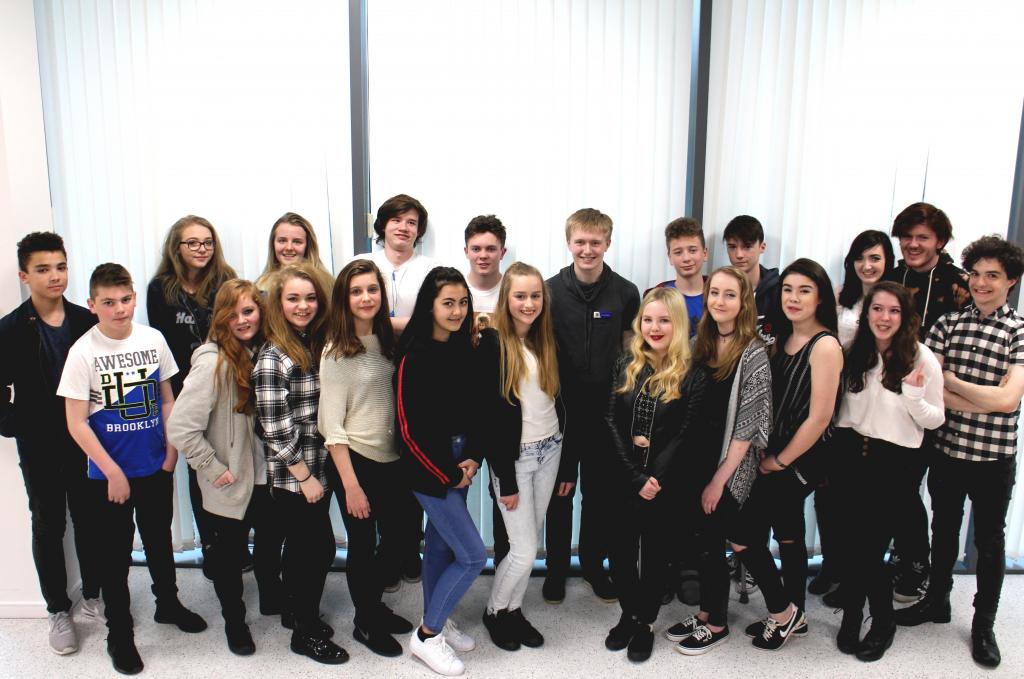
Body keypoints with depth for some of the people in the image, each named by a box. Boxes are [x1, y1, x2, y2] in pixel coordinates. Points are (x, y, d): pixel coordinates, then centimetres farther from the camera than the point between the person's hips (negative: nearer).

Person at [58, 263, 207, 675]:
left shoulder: (153, 339, -5)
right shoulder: (83, 352, -14)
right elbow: (76, 423, -13)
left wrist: (171, 451, -1)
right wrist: (113, 472, -14)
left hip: (156, 467, 3)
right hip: (109, 473, -3)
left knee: (160, 540, 20)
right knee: (115, 554, 10)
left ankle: (167, 603, 42)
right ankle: (119, 633, 27)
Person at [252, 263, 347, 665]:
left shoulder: (316, 345, 5)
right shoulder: (272, 358, -17)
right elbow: (275, 428, -19)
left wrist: (318, 474, 10)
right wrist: (305, 477, -14)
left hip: (316, 471, 7)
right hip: (291, 477, -7)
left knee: (302, 547, 21)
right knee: (320, 549, 2)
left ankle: (295, 611, 40)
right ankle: (306, 634, 20)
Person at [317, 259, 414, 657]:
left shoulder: (386, 340, 2)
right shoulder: (336, 352, -14)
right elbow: (332, 425, -15)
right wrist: (350, 484, -16)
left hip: (392, 459, 6)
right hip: (355, 461, -6)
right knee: (363, 545, 10)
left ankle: (375, 606, 41)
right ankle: (365, 624, 31)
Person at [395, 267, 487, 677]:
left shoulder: (463, 349, 2)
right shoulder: (414, 356, -18)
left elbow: (473, 410, 9)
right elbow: (409, 427, -17)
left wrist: (471, 458, -4)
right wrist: (449, 474, -11)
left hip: (459, 464, 6)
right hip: (429, 468, -6)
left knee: (440, 545, 18)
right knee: (473, 555, -4)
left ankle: (436, 623, 36)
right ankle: (426, 636, 14)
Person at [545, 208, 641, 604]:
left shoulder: (625, 293, -2)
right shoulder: (551, 291, -5)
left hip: (605, 410, 1)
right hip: (560, 408, -1)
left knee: (601, 490, 13)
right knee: (559, 492, 10)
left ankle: (594, 564, 32)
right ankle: (556, 568, 27)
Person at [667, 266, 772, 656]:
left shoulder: (753, 353, -13)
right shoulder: (700, 344, 4)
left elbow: (748, 424, -15)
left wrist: (719, 479, -14)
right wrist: (698, 471, 3)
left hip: (729, 470, -5)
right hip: (695, 462, 5)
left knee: (711, 544, 5)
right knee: (701, 541, 14)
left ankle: (717, 624, 25)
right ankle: (704, 613, 32)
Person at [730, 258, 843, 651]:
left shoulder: (825, 346, -17)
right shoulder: (782, 339, 7)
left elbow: (819, 417, -20)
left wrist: (779, 461, -12)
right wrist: (769, 454, 3)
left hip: (800, 460, -8)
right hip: (778, 456, 8)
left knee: (743, 536, -5)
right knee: (788, 534, 19)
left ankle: (782, 612, 15)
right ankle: (793, 616, 35)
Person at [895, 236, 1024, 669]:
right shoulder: (947, 324, 1)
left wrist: (951, 382, -11)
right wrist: (983, 402, -18)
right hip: (947, 449, 3)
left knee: (989, 540, 12)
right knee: (943, 530, 18)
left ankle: (984, 624, 27)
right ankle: (936, 601, 36)